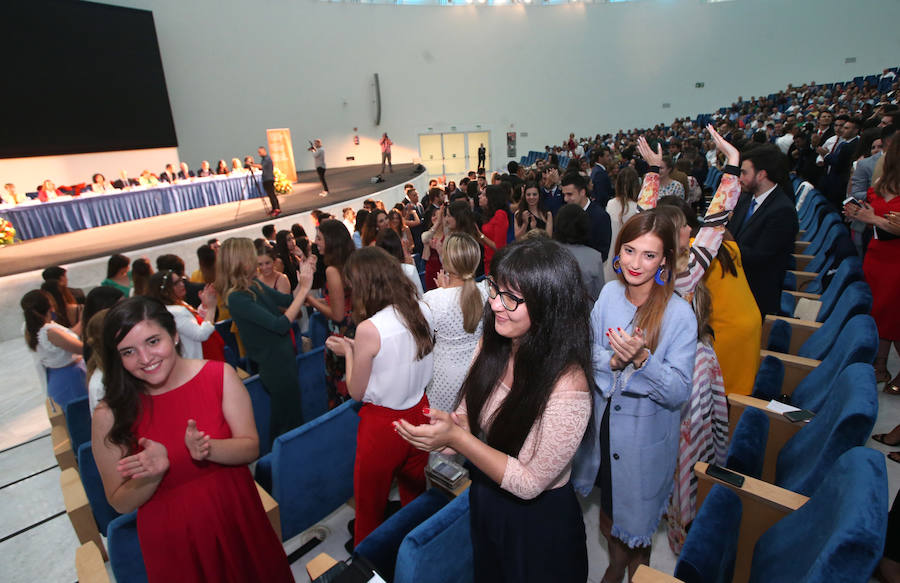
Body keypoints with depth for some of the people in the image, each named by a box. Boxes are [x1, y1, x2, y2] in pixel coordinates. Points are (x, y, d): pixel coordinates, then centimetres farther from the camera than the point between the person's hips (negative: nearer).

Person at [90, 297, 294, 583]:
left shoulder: (219, 376, -12)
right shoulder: (110, 415, -12)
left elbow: (251, 448, -9)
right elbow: (121, 503, -4)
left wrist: (207, 449, -28)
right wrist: (153, 473, -24)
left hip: (237, 520, 1)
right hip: (172, 542, -1)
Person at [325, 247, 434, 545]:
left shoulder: (369, 329, -25)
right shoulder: (422, 310, -7)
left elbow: (357, 392, -13)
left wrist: (348, 352, 0)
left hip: (381, 424, -6)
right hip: (418, 413, 6)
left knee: (369, 506, 20)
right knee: (415, 497, 25)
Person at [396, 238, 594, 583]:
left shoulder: (566, 387, -34)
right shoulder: (492, 345, -13)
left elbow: (529, 483, -25)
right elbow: (470, 412, -1)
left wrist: (456, 438, -33)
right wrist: (450, 426, -24)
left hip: (537, 519, -5)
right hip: (484, 502, 6)